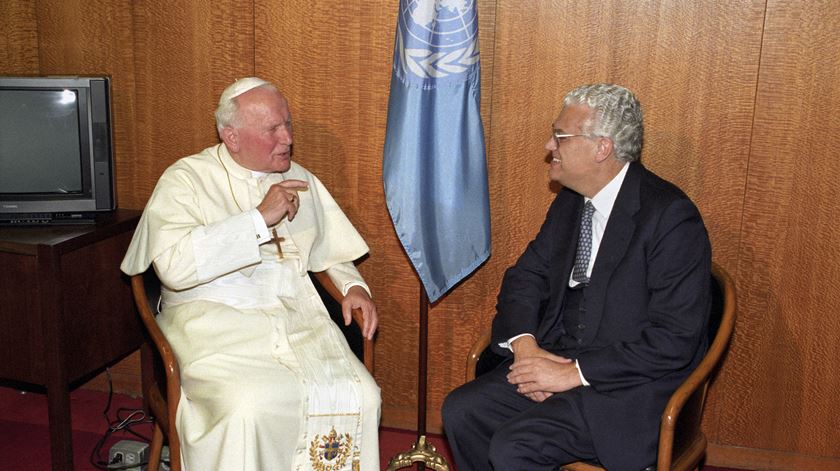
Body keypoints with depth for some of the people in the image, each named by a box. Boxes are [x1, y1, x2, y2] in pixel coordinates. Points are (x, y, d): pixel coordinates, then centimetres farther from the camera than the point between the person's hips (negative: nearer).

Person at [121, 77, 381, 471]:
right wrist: (260, 218, -18)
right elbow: (174, 265, -19)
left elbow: (328, 250, 27)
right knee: (250, 408, -32)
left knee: (358, 397, -20)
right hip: (215, 320, -4)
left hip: (297, 316, 5)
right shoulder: (185, 180, -2)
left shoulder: (298, 180, 16)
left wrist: (353, 285, 5)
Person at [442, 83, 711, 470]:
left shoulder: (671, 217, -18)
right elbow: (526, 275, 11)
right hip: (555, 359, 7)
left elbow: (674, 339, -22)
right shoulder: (570, 202, 8)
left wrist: (573, 372, -21)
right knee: (460, 411, -9)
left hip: (628, 389, -7)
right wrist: (524, 345, -9)